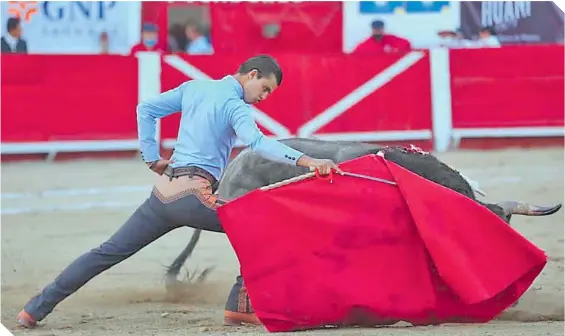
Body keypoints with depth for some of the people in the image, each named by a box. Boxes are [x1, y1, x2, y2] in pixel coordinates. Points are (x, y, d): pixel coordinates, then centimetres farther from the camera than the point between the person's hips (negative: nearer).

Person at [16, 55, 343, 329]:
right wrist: (306, 160, -34)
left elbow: (146, 109, 20)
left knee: (108, 253, 11)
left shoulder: (193, 88, 16)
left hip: (162, 192, 7)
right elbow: (257, 141, -24)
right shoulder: (235, 106, -5)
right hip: (193, 196, -7)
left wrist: (153, 158, 22)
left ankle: (37, 308, 12)